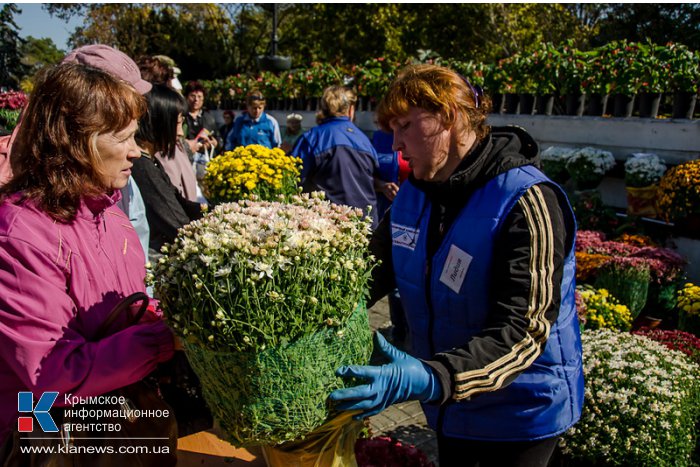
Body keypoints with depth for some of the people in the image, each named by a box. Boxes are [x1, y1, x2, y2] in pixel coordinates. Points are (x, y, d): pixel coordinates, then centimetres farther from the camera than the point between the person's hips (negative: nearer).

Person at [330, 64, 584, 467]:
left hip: (521, 414, -5)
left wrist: (430, 379, -44)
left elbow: (522, 332, -30)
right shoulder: (412, 196, -3)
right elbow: (375, 272, 2)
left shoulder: (526, 203, -26)